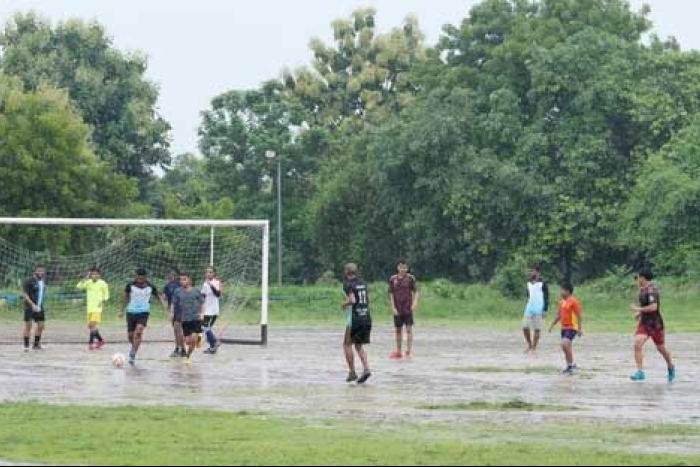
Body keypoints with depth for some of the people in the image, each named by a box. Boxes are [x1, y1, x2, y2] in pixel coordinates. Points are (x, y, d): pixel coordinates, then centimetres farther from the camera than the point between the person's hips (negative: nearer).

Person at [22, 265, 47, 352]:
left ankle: (36, 344, 19)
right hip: (30, 307, -7)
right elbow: (24, 294, -16)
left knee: (41, 325, 6)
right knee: (28, 325, -4)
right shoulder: (29, 282, -12)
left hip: (40, 307, 7)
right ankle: (26, 346, 2)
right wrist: (32, 305, -24)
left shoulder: (43, 281, 10)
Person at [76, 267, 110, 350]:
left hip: (97, 308, -5)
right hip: (90, 308, 5)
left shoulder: (103, 284, -4)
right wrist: (86, 278, -17)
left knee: (93, 324, -18)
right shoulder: (88, 282, 4)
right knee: (90, 326, 9)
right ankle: (100, 340, 25)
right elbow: (79, 286, -11)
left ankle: (91, 342, -18)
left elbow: (106, 295, 5)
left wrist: (103, 301, -12)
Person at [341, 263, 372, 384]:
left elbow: (352, 300, -21)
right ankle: (366, 368, -3)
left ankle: (352, 372, 5)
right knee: (359, 345, 15)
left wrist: (344, 304, -3)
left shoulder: (348, 284, -9)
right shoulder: (363, 283, 13)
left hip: (355, 318, -7)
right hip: (367, 318, 7)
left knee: (347, 344, 8)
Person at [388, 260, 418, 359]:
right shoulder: (393, 279, 2)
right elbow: (391, 294, 4)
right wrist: (393, 307, -3)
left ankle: (409, 351, -3)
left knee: (409, 329, -6)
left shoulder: (410, 278, -2)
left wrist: (415, 303, -13)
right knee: (398, 330, 10)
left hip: (408, 308, -2)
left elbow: (415, 292, 0)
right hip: (397, 309, 2)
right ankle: (398, 352, 19)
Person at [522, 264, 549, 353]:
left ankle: (534, 348, 5)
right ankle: (529, 345, 16)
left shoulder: (542, 283, -6)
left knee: (537, 329, -1)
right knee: (525, 327, -1)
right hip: (529, 308, 5)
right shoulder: (529, 283, 11)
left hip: (539, 309, -5)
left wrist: (545, 310, -13)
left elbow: (546, 297, -7)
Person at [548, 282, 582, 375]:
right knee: (565, 346, 11)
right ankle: (569, 366, 20)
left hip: (572, 328, -9)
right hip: (564, 328, 9)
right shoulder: (562, 302, 11)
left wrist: (580, 329, -17)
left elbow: (579, 316, -14)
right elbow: (559, 315, 21)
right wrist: (552, 325, 20)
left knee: (565, 344, -22)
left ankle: (571, 364, -11)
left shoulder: (574, 302, -13)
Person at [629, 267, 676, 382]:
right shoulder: (642, 290, 8)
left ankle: (671, 368, 37)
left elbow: (653, 307, -31)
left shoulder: (651, 291, -21)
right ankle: (640, 372, -16)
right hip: (644, 324, 7)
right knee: (637, 345, -15)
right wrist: (639, 313, 12)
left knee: (661, 348, 12)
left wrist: (638, 309, -24)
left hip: (655, 324, -7)